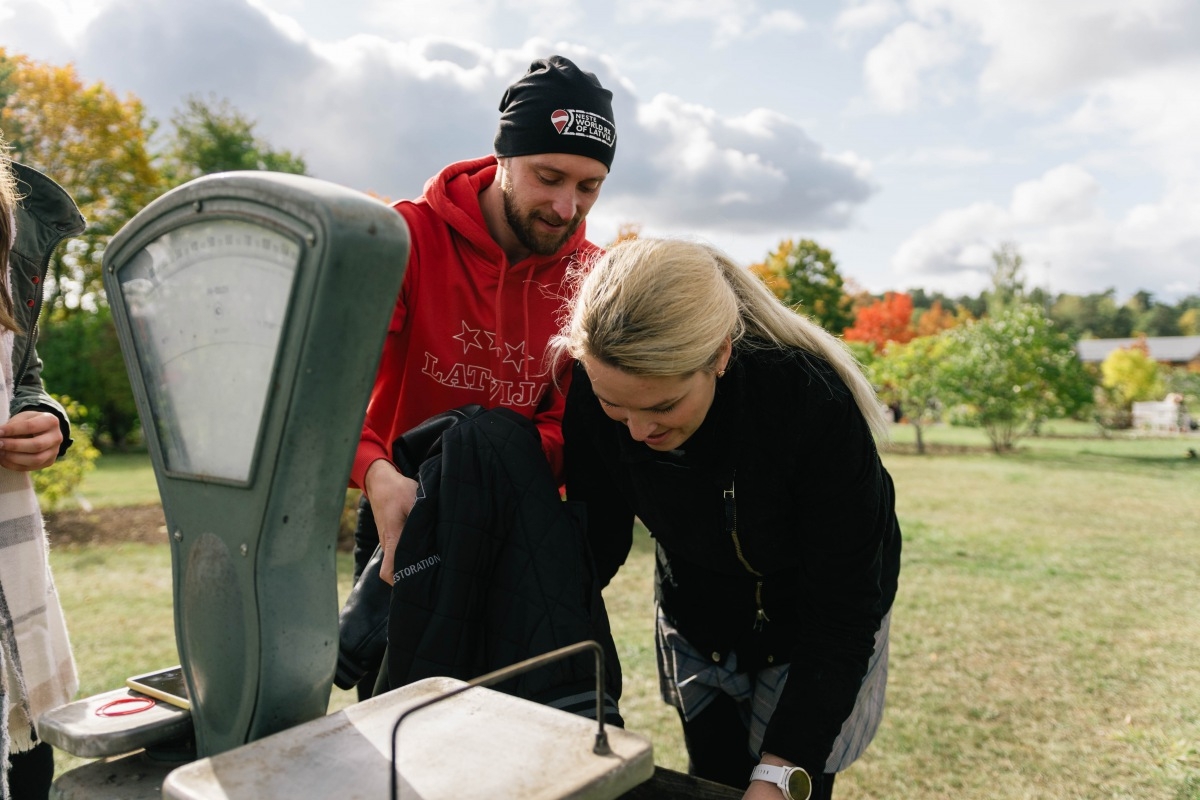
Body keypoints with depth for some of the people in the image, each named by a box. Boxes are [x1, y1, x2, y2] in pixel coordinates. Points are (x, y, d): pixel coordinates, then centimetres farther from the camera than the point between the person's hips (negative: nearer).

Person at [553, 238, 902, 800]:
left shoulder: (814, 404, -37)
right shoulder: (596, 398, -26)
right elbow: (599, 540, -12)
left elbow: (842, 610, -29)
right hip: (695, 622, 3)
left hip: (816, 633, -3)